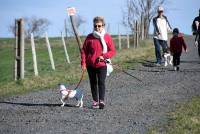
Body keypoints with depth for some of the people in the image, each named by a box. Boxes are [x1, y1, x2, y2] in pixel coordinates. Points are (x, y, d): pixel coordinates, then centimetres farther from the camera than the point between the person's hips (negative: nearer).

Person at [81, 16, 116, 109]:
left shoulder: (107, 37, -2)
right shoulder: (89, 37, 1)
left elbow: (112, 51, 0)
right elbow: (84, 51, 4)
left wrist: (104, 56, -16)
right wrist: (83, 63, -3)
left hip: (102, 64, -2)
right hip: (90, 65, 3)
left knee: (101, 82, -12)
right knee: (93, 83, 10)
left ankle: (101, 100, -16)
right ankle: (95, 101, 18)